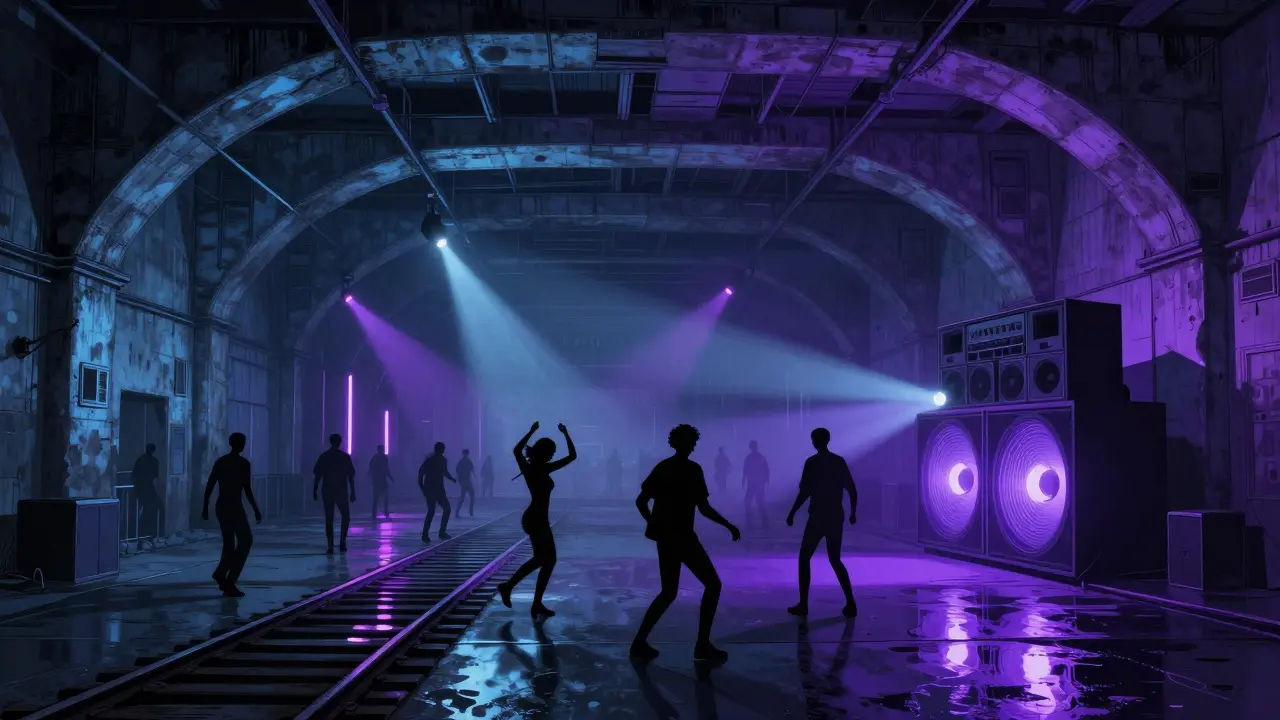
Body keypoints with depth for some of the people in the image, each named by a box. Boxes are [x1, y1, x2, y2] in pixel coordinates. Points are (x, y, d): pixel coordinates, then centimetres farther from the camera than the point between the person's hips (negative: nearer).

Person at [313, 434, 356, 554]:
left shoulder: (323, 457, 2)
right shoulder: (345, 457, 0)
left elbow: (318, 476, 0)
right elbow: (351, 476, 0)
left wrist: (315, 491, 5)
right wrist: (353, 492, 4)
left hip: (327, 491, 1)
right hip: (341, 492, -1)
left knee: (329, 519, 4)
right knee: (345, 517, 15)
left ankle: (331, 546, -3)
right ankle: (342, 541, 2)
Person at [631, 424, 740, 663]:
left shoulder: (662, 467, 9)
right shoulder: (692, 469, -11)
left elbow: (640, 501, 11)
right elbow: (704, 508, -15)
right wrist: (729, 526, -5)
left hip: (665, 536, 8)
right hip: (682, 536, -8)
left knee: (668, 592, 16)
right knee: (713, 584, 4)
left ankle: (640, 642, 10)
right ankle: (702, 645, 2)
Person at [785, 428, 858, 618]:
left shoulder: (812, 462, -9)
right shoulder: (840, 462, 6)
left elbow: (804, 492, -14)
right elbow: (852, 490, 7)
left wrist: (792, 513, -5)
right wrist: (853, 512, 20)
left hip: (817, 518, -5)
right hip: (836, 518, 5)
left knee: (804, 558, 9)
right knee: (835, 560, 16)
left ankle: (803, 605, 5)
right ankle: (850, 604, 5)